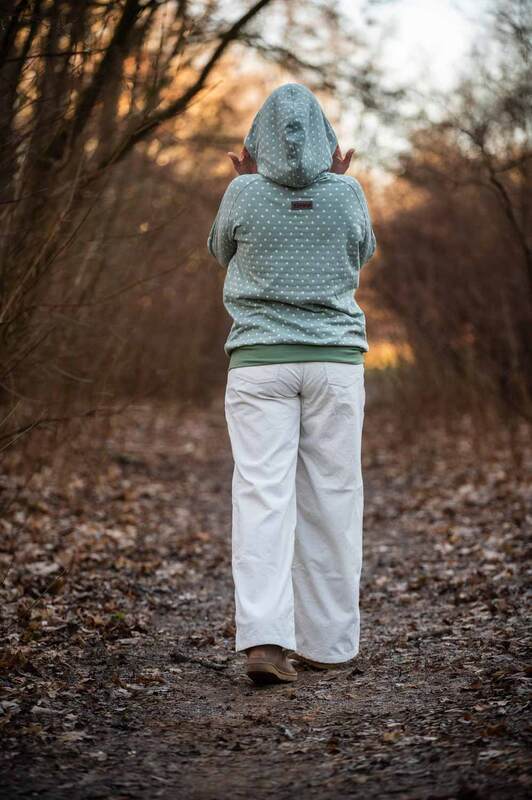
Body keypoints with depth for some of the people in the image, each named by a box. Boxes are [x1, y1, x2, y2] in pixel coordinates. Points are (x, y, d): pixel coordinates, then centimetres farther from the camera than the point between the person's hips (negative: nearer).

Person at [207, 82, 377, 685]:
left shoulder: (244, 193, -4)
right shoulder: (347, 195, -2)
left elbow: (221, 251, 15)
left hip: (260, 361, -1)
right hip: (334, 360, 1)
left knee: (262, 498, -5)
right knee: (330, 500, 7)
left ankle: (263, 638, -18)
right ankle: (326, 641, 13)